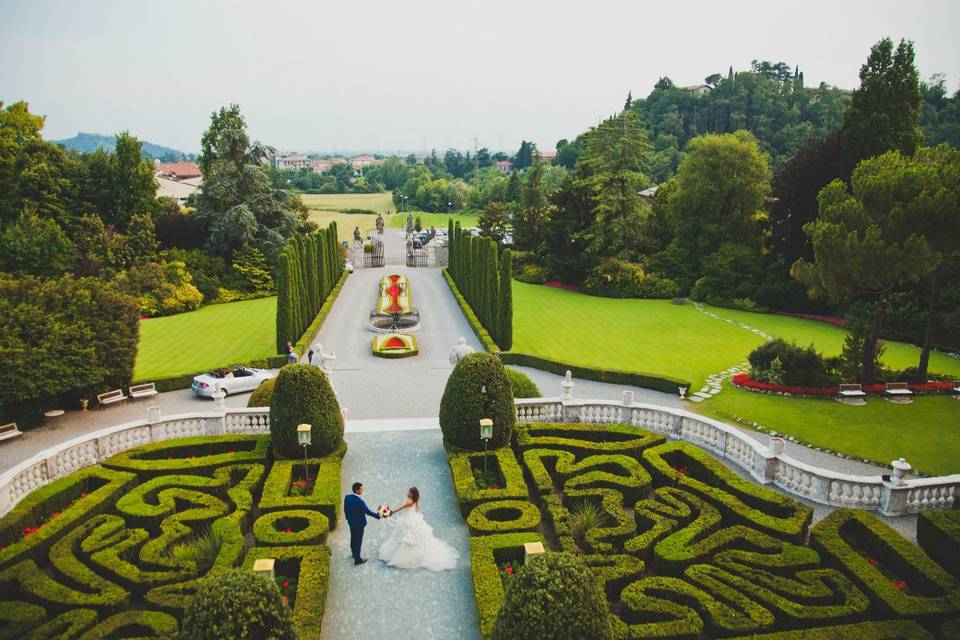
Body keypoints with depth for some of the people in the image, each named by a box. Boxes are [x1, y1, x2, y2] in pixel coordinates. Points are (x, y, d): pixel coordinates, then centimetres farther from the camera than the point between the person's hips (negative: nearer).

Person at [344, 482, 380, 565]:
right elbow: (368, 511, -23)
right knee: (358, 541, 7)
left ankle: (354, 553, 45)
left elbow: (345, 509, 4)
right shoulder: (359, 501, -31)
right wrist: (378, 516, -12)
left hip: (351, 522, 7)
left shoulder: (347, 497, -10)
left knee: (353, 538, 25)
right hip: (359, 524, -7)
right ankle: (357, 559, 19)